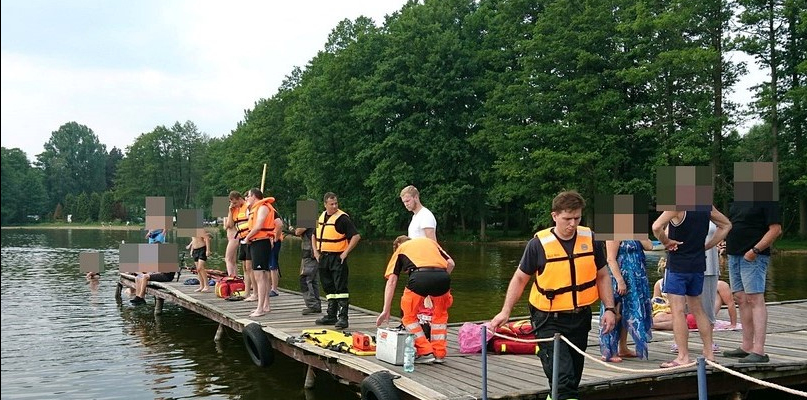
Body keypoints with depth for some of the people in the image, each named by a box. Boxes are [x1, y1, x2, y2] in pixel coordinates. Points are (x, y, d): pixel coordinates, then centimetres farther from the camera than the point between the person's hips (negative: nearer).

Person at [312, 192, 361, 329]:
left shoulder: (343, 218, -10)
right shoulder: (321, 217, 12)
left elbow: (356, 236, -15)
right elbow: (314, 235, 26)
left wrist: (345, 253, -15)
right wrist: (315, 251, 14)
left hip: (337, 258, -7)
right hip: (323, 257, 7)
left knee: (341, 288, -9)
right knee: (329, 288, 14)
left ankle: (343, 317, -7)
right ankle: (331, 315, 24)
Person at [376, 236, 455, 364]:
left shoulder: (400, 248, 32)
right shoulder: (430, 241, 39)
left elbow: (391, 281, 22)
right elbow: (450, 263, 23)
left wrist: (386, 311, 23)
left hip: (420, 276, -3)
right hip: (442, 276, 3)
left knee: (410, 315, 20)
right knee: (440, 314, 29)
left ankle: (426, 352, 13)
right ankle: (439, 353, 26)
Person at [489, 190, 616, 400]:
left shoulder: (590, 239, -2)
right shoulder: (539, 243, -11)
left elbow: (602, 276, 9)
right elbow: (520, 279, -2)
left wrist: (609, 308, 1)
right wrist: (505, 311, -6)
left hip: (581, 318, 4)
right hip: (550, 321, -4)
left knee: (573, 376, 15)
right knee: (563, 378, -13)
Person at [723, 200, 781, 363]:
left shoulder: (767, 200, -10)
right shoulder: (739, 200, 15)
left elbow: (776, 229, -15)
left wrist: (755, 250, -19)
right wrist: (727, 242, 12)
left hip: (753, 258, -9)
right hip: (734, 255, 9)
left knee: (755, 300, -10)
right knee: (741, 300, 10)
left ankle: (759, 351, -11)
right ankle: (747, 347, 18)